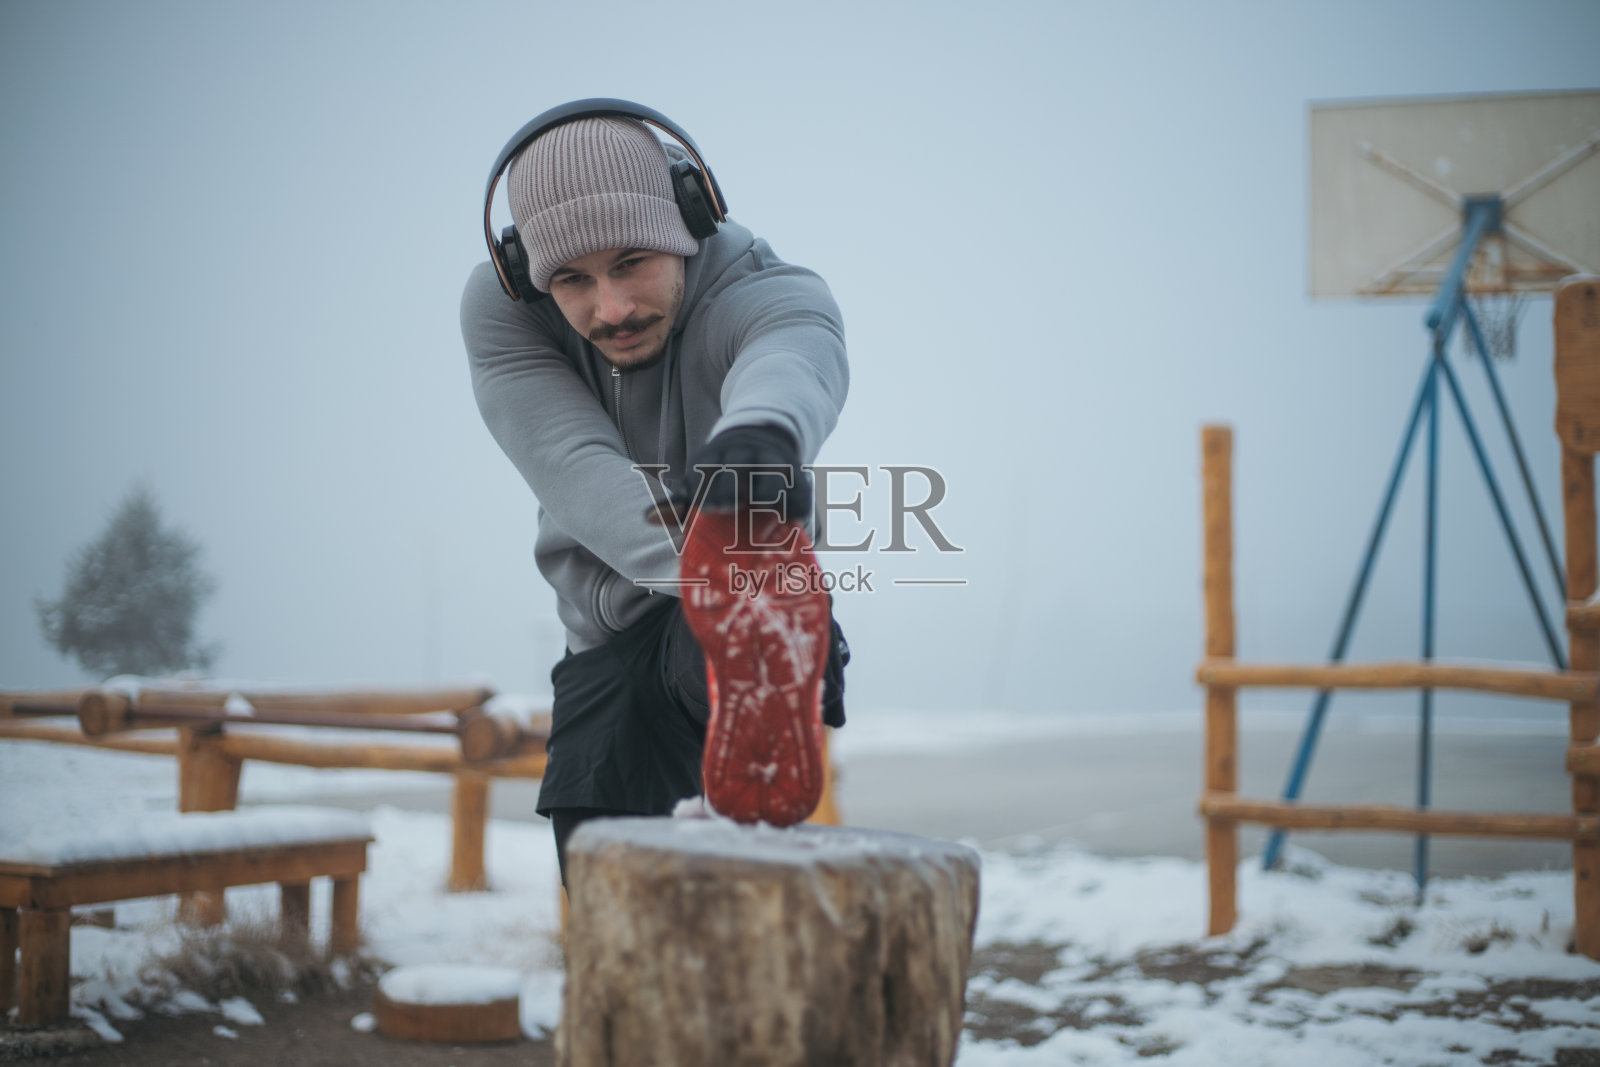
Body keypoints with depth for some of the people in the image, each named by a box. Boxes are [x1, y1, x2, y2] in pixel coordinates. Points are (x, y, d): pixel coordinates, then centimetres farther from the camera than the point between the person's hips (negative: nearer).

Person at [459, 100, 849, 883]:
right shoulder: (498, 312, -15)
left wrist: (764, 427, -76)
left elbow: (792, 365, -49)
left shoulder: (773, 294, -22)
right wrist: (713, 567, -52)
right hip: (608, 639, 3)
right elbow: (581, 474, -32)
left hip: (738, 608, -3)